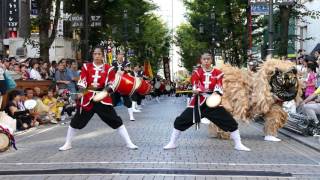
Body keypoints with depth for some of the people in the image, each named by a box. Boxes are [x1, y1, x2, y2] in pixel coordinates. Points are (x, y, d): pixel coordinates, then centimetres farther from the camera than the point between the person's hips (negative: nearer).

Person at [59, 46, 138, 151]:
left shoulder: (109, 69, -1)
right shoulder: (86, 67, 3)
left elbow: (112, 84, -2)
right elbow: (81, 82, -2)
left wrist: (107, 89, -22)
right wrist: (83, 89, -22)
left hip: (103, 99, -1)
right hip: (87, 99, 1)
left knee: (116, 121, -3)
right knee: (76, 121, 6)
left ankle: (129, 143, 7)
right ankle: (67, 144, 24)